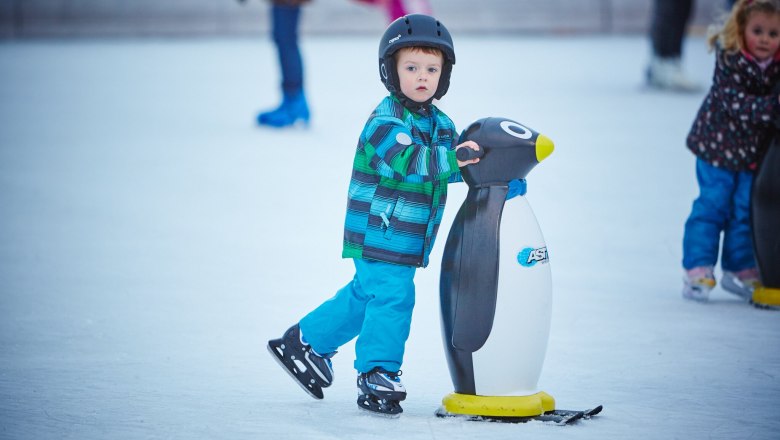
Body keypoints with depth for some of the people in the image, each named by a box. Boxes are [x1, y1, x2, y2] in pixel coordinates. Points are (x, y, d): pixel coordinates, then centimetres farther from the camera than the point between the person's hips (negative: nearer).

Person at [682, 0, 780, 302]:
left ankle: (740, 270, 23)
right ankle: (697, 271, 4)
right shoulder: (729, 61, -21)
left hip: (754, 152, 5)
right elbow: (737, 104, -29)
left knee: (745, 210, 11)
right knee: (713, 205, -3)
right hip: (718, 146, -5)